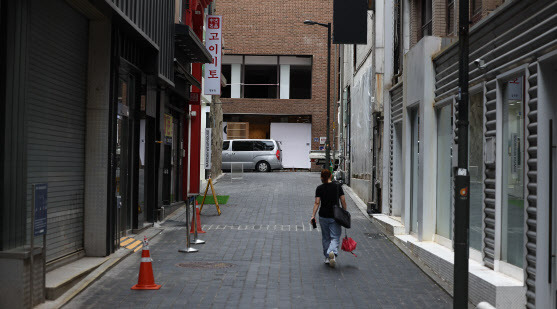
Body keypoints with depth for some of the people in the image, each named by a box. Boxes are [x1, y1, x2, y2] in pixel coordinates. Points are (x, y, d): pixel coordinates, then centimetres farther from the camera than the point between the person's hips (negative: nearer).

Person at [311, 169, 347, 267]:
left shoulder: (319, 188, -1)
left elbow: (317, 203, -7)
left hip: (323, 216, 1)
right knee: (335, 237, 0)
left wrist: (313, 215, -5)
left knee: (325, 238, 15)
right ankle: (333, 252, -27)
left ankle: (327, 257, 19)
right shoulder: (338, 187, 0)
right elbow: (343, 202, -1)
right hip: (335, 216, -1)